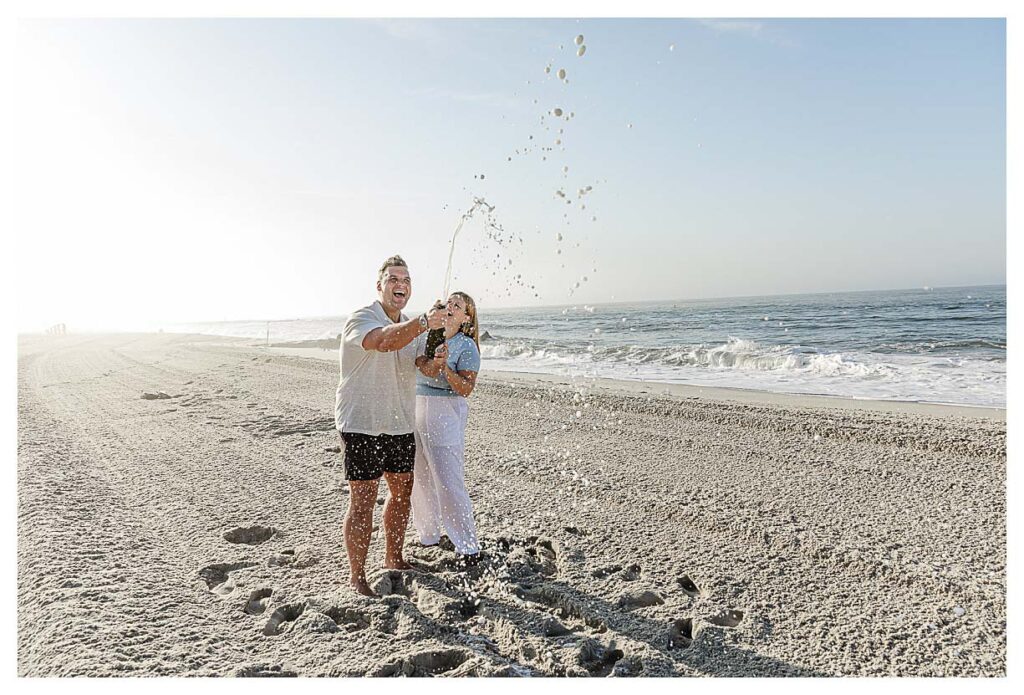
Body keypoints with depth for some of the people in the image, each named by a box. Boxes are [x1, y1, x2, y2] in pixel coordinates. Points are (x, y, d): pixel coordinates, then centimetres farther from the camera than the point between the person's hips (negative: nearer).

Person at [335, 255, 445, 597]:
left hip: (401, 425, 8)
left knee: (402, 492, 16)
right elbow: (383, 341, -35)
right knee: (363, 500, -4)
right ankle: (357, 576, 8)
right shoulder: (361, 319, -12)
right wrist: (423, 323, -50)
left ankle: (393, 559, 34)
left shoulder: (410, 326, 13)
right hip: (362, 425, -8)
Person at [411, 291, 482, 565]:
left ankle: (468, 545, 4)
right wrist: (430, 363, -31)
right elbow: (420, 363, -9)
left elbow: (466, 389, -11)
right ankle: (428, 534, 29)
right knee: (420, 478, 12)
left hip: (445, 415, -5)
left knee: (448, 481, -7)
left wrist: (444, 368, -25)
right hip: (416, 410, 5)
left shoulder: (466, 347, -5)